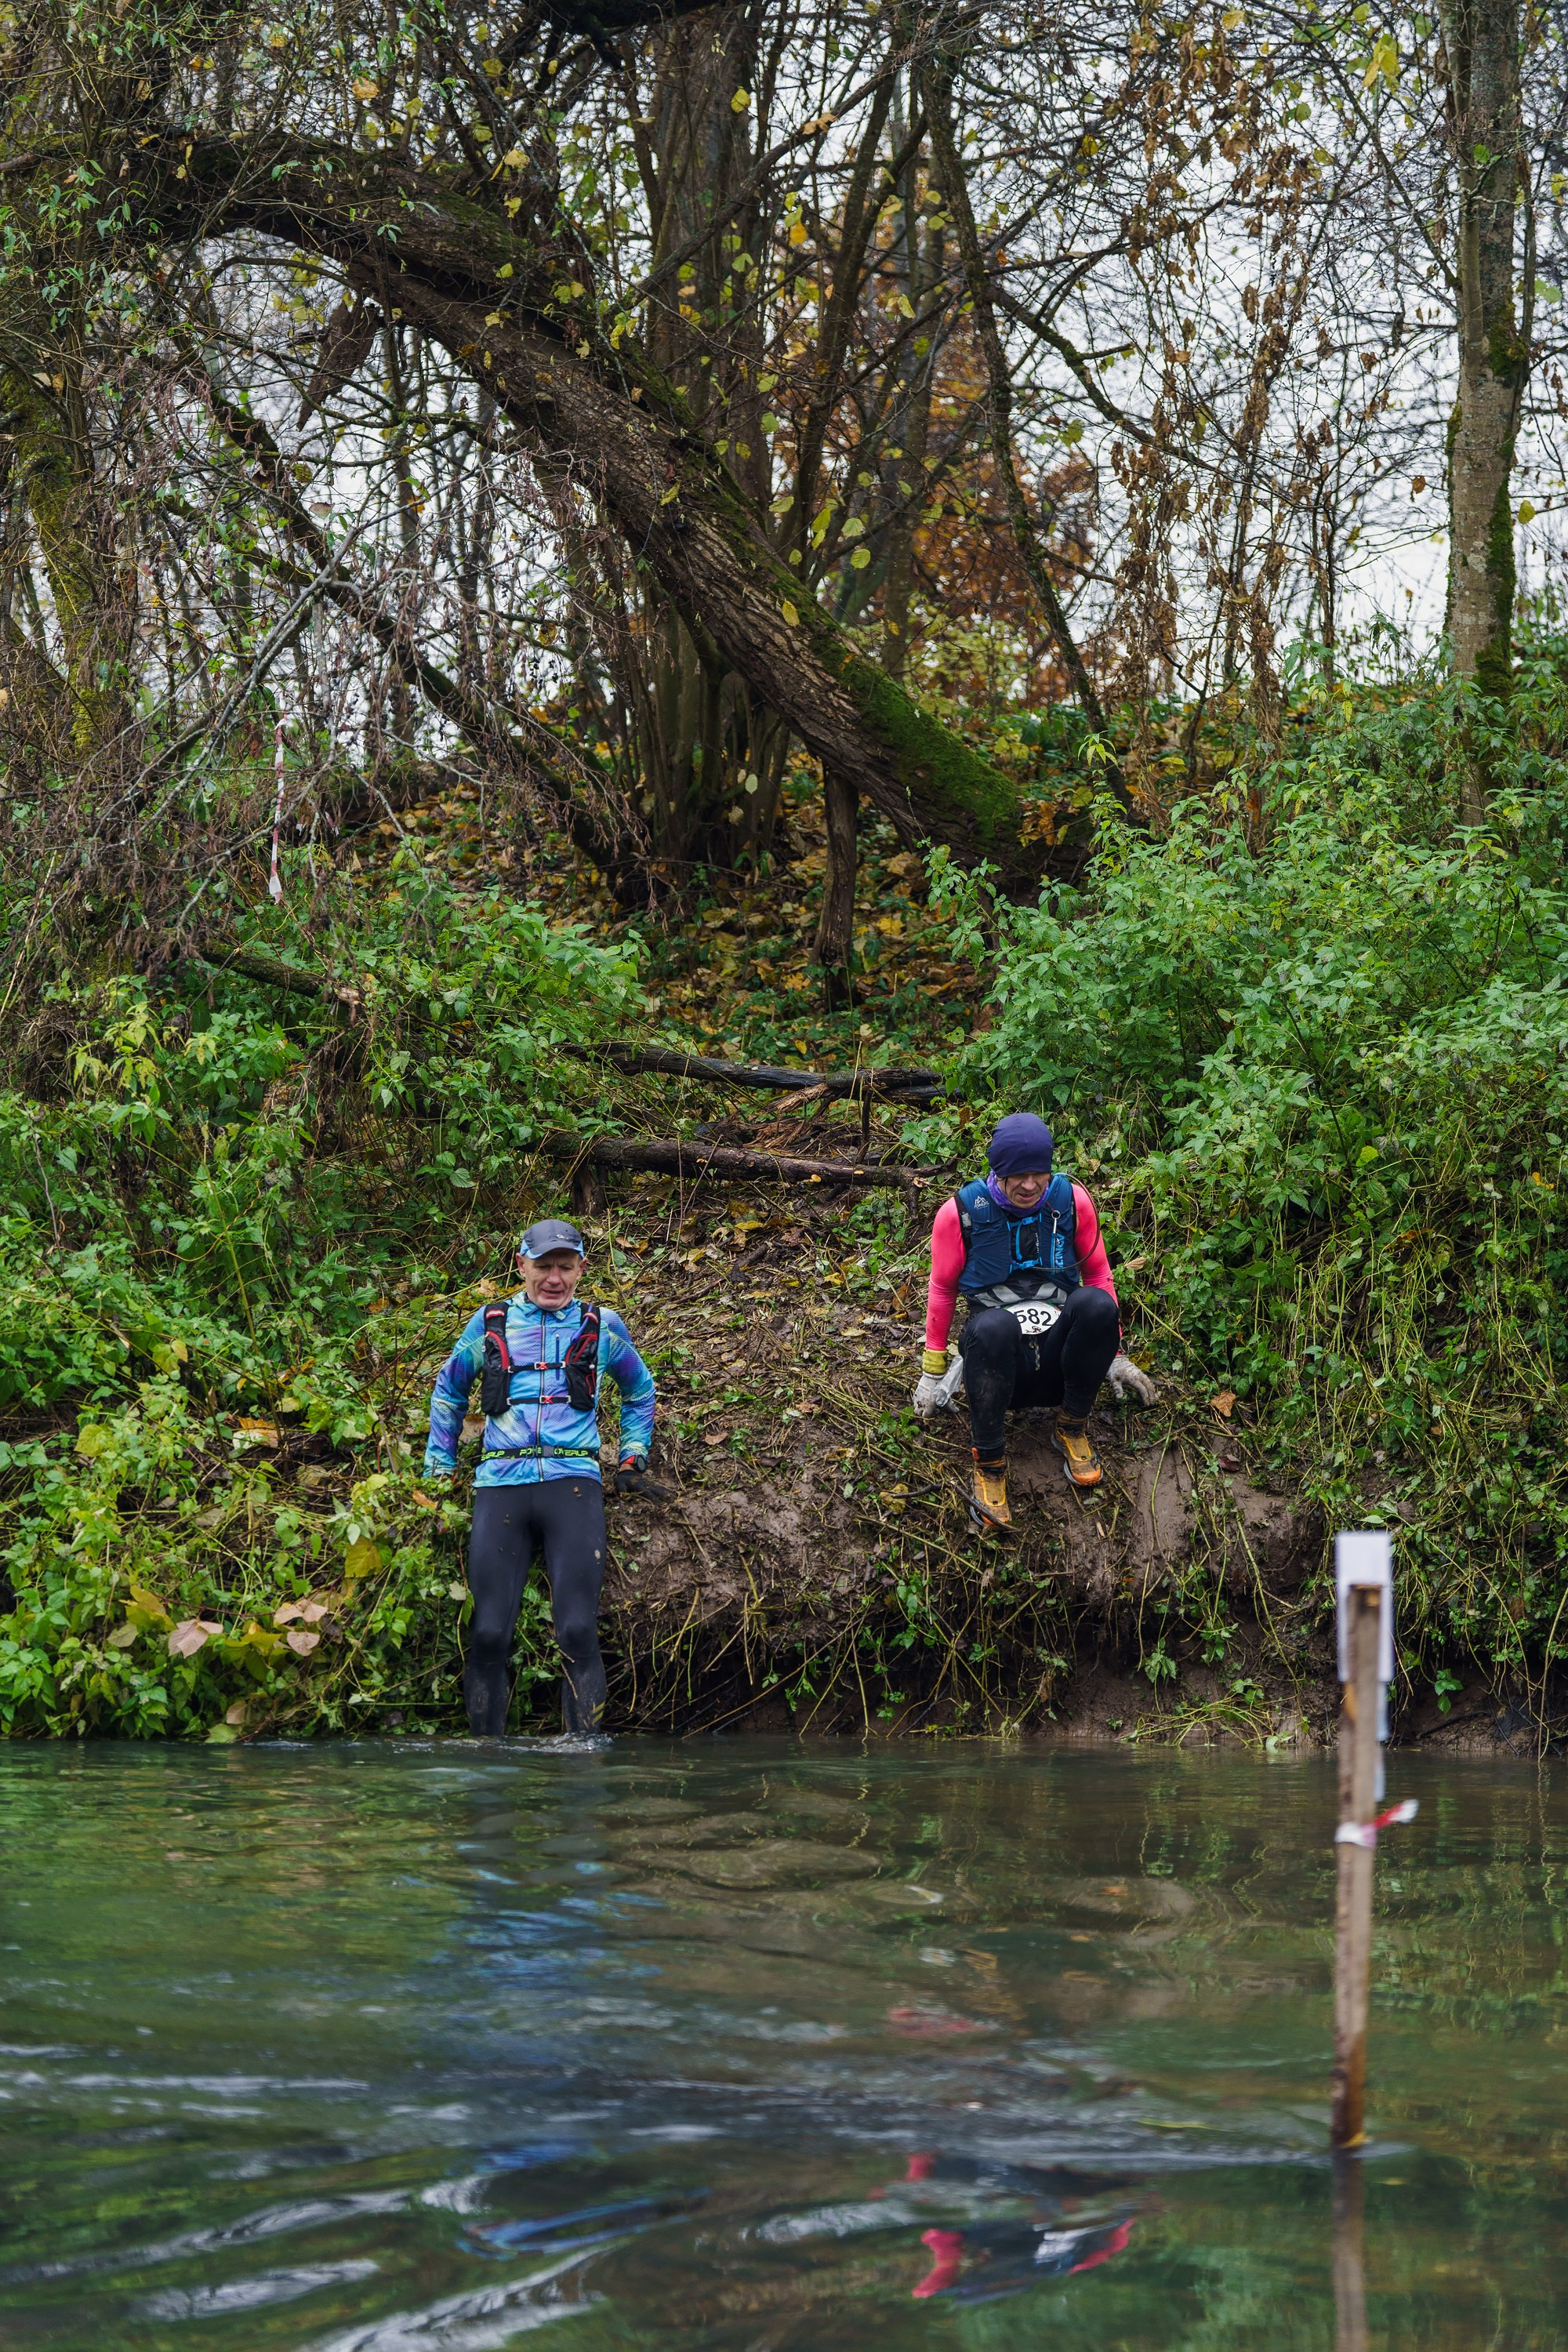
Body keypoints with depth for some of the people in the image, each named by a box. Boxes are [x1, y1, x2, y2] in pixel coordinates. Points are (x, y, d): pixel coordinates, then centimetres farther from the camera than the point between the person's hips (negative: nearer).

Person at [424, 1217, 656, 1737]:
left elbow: (640, 1391, 31)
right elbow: (448, 1390, 28)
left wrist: (634, 1456, 22)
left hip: (572, 1482, -1)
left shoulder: (601, 1326, 14)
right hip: (502, 1484, 1)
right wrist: (439, 1468, 23)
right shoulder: (491, 1322, 14)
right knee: (490, 1634, -8)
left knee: (577, 1631, -14)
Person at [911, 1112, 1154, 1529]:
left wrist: (1113, 1355, 15)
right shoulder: (962, 1212, -3)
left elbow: (1097, 1274, 13)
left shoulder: (1071, 1201, 2)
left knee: (1097, 1303, -31)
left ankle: (1071, 1428, -10)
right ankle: (989, 1461, -25)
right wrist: (932, 1373, 8)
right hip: (999, 1355, -2)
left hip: (1058, 1347, 2)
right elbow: (942, 1291, 7)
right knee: (993, 1326, -39)